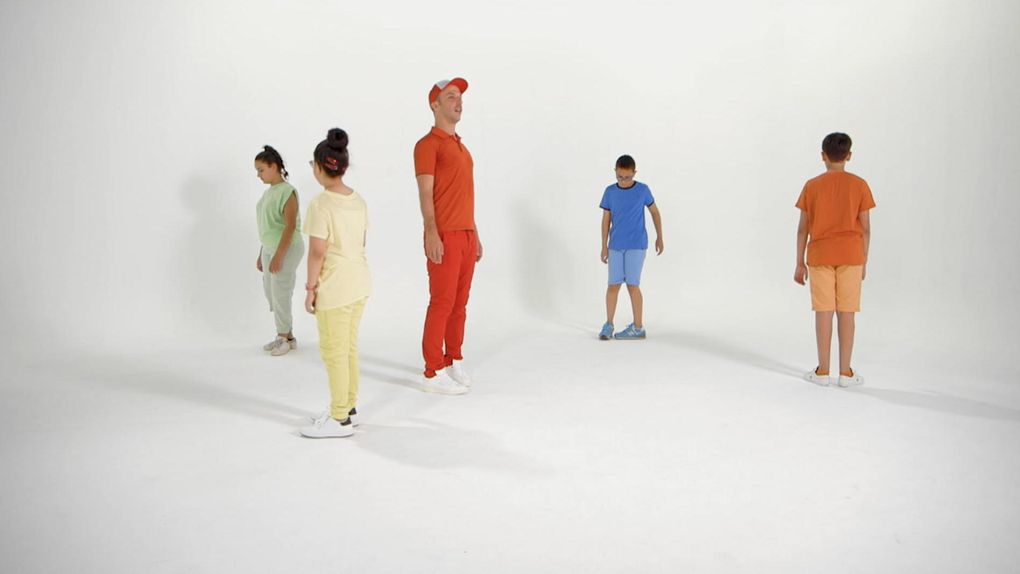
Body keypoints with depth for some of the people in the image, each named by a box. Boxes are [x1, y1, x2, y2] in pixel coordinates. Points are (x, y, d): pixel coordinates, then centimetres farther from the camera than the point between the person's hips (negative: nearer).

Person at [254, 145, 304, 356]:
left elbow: (290, 226, -20)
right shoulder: (269, 192, 11)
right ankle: (286, 336, 22)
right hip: (270, 249, 9)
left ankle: (286, 338, 12)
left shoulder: (287, 191, -14)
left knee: (281, 294, -2)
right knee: (271, 293, 12)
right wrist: (262, 254, 16)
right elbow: (267, 227, 16)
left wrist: (279, 256, -23)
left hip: (286, 249, -9)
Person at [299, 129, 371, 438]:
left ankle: (340, 420, 9)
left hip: (335, 288, -8)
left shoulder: (321, 204, -17)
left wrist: (311, 287, -9)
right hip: (359, 283, 8)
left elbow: (317, 252, -17)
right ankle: (348, 407, 28)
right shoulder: (358, 200, 6)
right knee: (349, 347, 17)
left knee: (333, 352, 2)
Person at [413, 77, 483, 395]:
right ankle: (433, 373, -1)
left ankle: (454, 363, 19)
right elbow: (425, 193, -14)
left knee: (460, 303, 10)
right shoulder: (428, 144, -5)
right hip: (444, 236, -8)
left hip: (466, 234, 8)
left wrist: (475, 234, 19)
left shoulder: (460, 145, 20)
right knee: (442, 303, -7)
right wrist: (431, 233, -23)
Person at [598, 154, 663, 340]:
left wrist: (659, 237, 8)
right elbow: (606, 219, 6)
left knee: (632, 285, -3)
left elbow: (655, 212, 8)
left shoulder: (643, 190, -3)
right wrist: (604, 246, 3)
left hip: (636, 245, -3)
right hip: (616, 246, 3)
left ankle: (638, 327, 6)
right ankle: (608, 324, 12)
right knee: (613, 284, 1)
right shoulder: (610, 192, 2)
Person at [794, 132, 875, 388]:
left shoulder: (812, 186, -2)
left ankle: (823, 371, 6)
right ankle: (845, 372, 8)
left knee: (823, 311, 3)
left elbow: (803, 228, -1)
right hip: (850, 255, 0)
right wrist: (863, 262, 8)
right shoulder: (859, 185, -2)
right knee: (846, 312, 4)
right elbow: (865, 228, -1)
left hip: (820, 254, 0)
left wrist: (800, 263, 5)